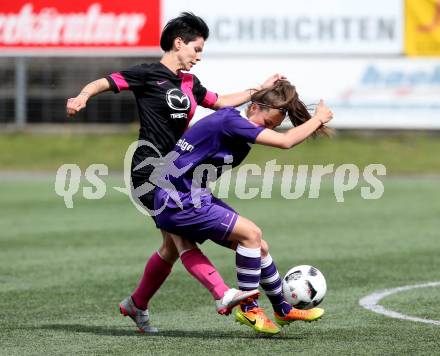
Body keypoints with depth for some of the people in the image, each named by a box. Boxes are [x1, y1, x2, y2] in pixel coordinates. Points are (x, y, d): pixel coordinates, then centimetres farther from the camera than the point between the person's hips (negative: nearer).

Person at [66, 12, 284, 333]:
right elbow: (105, 83, -13)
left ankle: (137, 304, 25)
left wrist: (259, 90, 22)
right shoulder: (148, 74, -7)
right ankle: (223, 295, -30)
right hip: (150, 171, -9)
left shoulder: (189, 83, 16)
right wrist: (82, 97, -33)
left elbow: (220, 102, 28)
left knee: (173, 246, 8)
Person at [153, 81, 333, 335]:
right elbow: (286, 141, -26)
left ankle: (283, 310, 24)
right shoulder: (230, 121, -23)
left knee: (257, 245, 9)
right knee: (251, 233, -17)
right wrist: (319, 118, -15)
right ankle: (248, 309, -4)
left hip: (196, 198, 10)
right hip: (179, 204, -10)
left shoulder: (233, 121, 7)